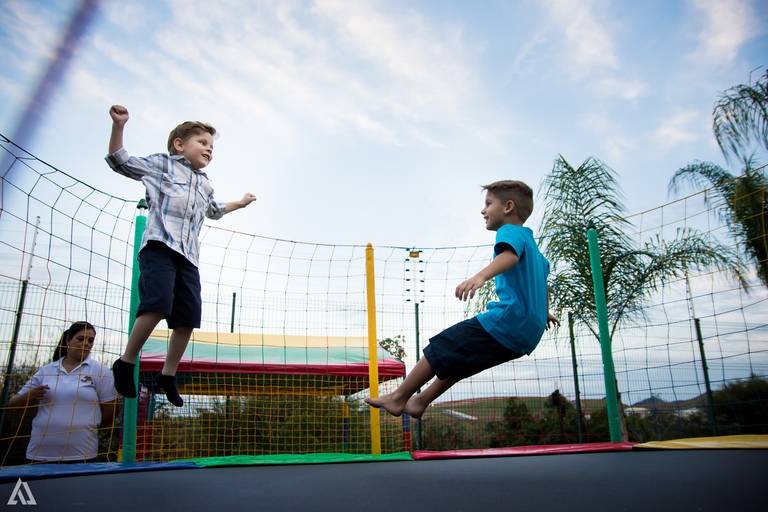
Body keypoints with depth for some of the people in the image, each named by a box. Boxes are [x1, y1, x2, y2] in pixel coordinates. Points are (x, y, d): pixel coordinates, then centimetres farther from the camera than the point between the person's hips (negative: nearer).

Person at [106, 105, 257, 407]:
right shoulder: (162, 163, 15)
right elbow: (120, 161, 10)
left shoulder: (205, 185, 33)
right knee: (158, 303, -27)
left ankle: (168, 374, 16)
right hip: (159, 245, -7)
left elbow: (213, 211, 52)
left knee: (189, 316, 1)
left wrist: (239, 203, 59)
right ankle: (126, 362, -8)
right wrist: (118, 126, -2)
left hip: (188, 255, 7)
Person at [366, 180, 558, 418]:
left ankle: (398, 397, 5)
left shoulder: (510, 231, -3)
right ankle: (421, 401, 24)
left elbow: (510, 255, -27)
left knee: (442, 347, -3)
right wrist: (544, 311, 61)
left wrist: (481, 276, -47)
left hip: (507, 322, -10)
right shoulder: (531, 242, 27)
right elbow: (543, 273, 45)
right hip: (528, 334, 10)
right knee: (459, 357, 19)